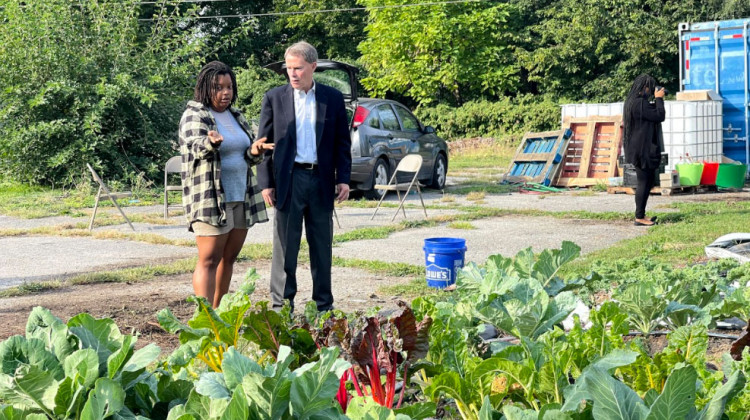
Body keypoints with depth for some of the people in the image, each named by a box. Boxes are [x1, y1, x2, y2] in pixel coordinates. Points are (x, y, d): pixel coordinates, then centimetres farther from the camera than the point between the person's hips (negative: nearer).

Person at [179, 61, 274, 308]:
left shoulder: (236, 116, 16)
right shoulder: (194, 116, -5)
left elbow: (248, 156, 15)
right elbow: (195, 147, -22)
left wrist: (255, 151, -9)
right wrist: (211, 142, -45)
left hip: (241, 199, 7)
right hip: (210, 200, -7)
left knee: (228, 259, 9)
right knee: (209, 261, -11)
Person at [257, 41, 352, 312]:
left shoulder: (333, 98, 6)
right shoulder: (274, 98, 3)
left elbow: (342, 142, 9)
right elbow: (264, 143, 3)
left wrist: (343, 178, -1)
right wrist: (266, 183, -4)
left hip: (321, 180, 2)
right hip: (288, 180, -1)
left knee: (322, 247, 8)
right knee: (285, 247, 2)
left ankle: (324, 306, 17)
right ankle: (281, 307, 9)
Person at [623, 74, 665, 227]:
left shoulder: (632, 101, 13)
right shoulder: (640, 103, -20)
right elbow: (659, 116, -17)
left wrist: (657, 100, 16)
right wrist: (659, 99, -9)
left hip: (640, 149, 11)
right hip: (642, 149, -11)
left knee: (649, 180, 17)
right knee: (644, 182, -4)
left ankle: (640, 215, 21)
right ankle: (640, 217, 1)